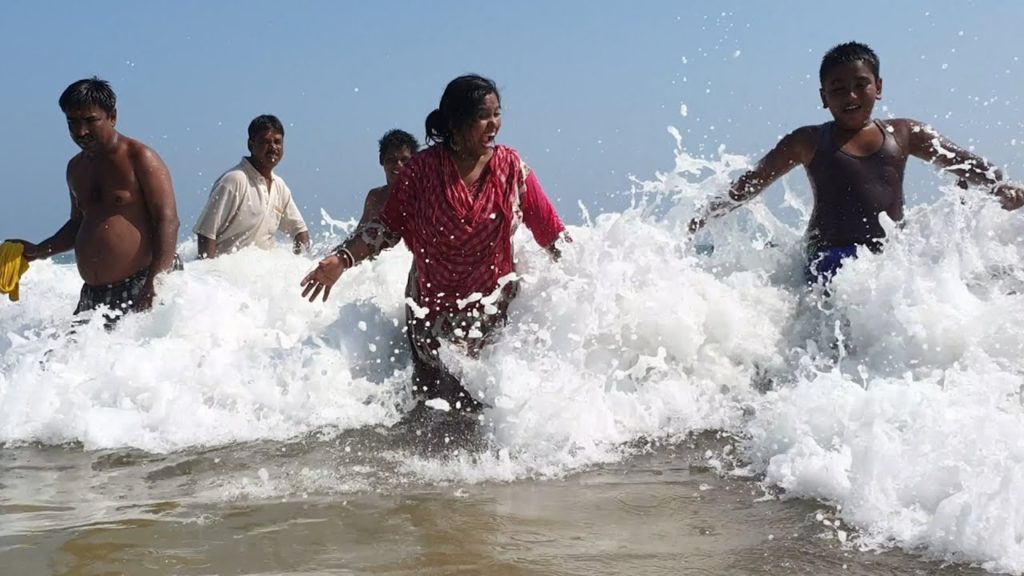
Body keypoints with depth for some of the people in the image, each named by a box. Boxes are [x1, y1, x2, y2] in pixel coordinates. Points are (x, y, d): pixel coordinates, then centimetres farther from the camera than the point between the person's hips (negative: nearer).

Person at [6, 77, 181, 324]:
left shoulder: (139, 159, -6)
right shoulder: (76, 168, 18)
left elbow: (168, 221, -13)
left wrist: (155, 285, -22)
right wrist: (39, 251, 16)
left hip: (141, 287, -7)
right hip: (93, 297, 7)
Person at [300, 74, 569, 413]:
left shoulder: (511, 167, -2)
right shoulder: (423, 168, -6)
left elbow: (550, 231, 3)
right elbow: (388, 226, -3)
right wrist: (342, 259, -14)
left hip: (498, 308, 1)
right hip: (436, 311, -1)